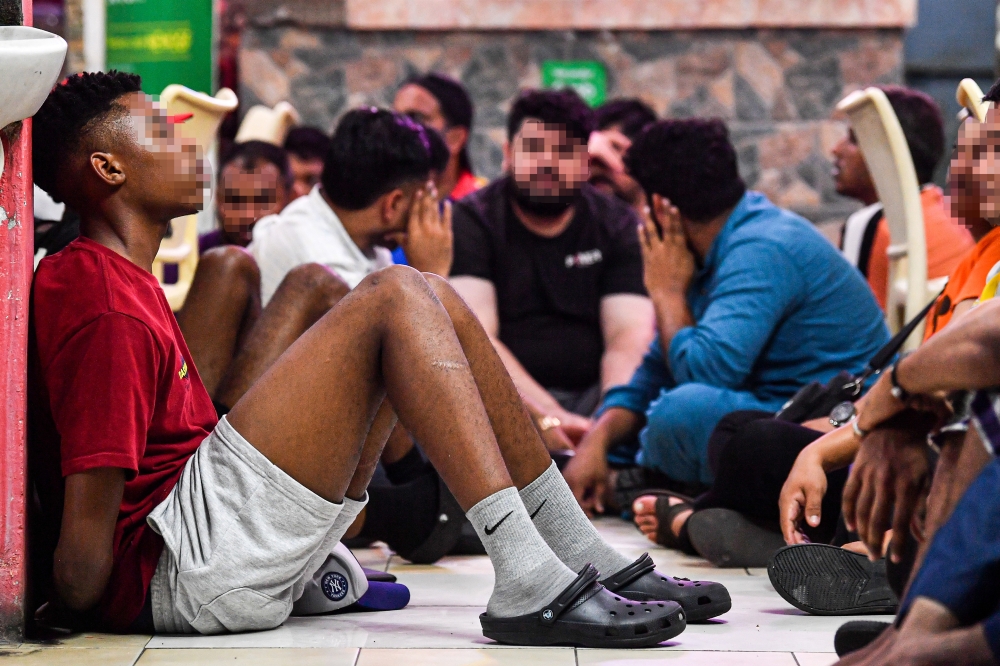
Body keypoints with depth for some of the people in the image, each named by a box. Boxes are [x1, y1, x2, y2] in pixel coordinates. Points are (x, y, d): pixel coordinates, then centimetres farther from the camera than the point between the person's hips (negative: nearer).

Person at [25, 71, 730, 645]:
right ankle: (529, 583, -25)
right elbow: (91, 509, -17)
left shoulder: (120, 280, 23)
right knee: (398, 295, -14)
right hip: (174, 569, -11)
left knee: (428, 299, 8)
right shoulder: (105, 306, -14)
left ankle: (589, 562, 4)